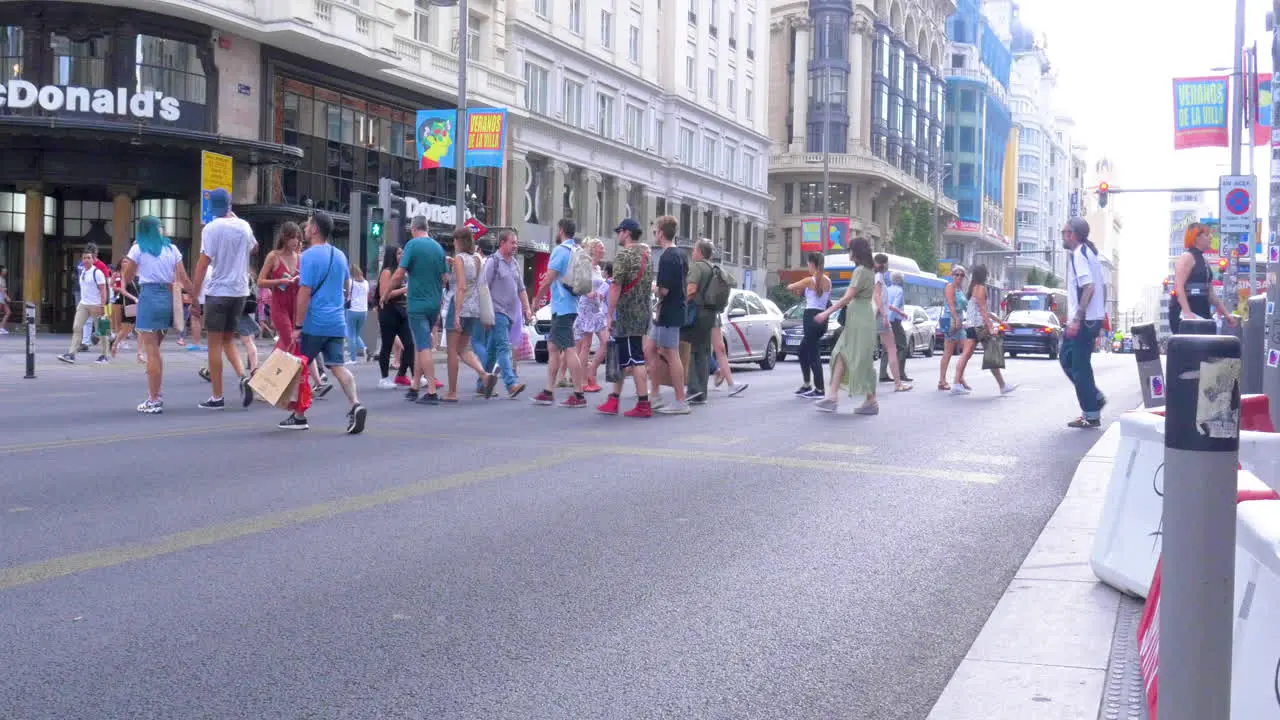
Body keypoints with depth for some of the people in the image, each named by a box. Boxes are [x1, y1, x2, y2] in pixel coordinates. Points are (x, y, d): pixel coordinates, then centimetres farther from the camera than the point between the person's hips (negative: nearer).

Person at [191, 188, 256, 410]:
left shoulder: (211, 229, -11)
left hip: (217, 292, -5)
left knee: (215, 344, 3)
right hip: (239, 291, 5)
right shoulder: (243, 226, 6)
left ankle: (217, 397, 5)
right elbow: (253, 247, 30)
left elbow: (202, 265, -14)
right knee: (229, 340, 18)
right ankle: (243, 377, -6)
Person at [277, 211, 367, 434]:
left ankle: (299, 417, 16)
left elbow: (305, 292, -16)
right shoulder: (340, 256, 12)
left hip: (314, 323, -6)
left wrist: (298, 326, -14)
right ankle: (355, 405, -19)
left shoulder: (309, 256, -11)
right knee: (337, 366, 2)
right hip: (337, 322, 6)